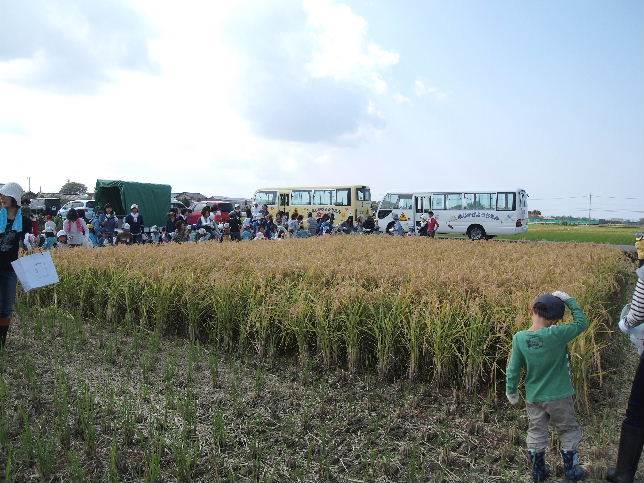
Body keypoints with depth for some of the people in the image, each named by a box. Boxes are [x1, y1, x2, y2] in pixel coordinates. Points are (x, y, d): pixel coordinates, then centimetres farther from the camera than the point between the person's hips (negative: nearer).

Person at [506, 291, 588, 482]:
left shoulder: (519, 338, -13)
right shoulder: (557, 334, -24)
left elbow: (513, 369, -6)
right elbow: (582, 323, -8)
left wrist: (511, 390, 8)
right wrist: (568, 300, -2)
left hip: (533, 398, 3)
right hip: (559, 397, -2)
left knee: (536, 433, 18)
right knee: (569, 431, 20)